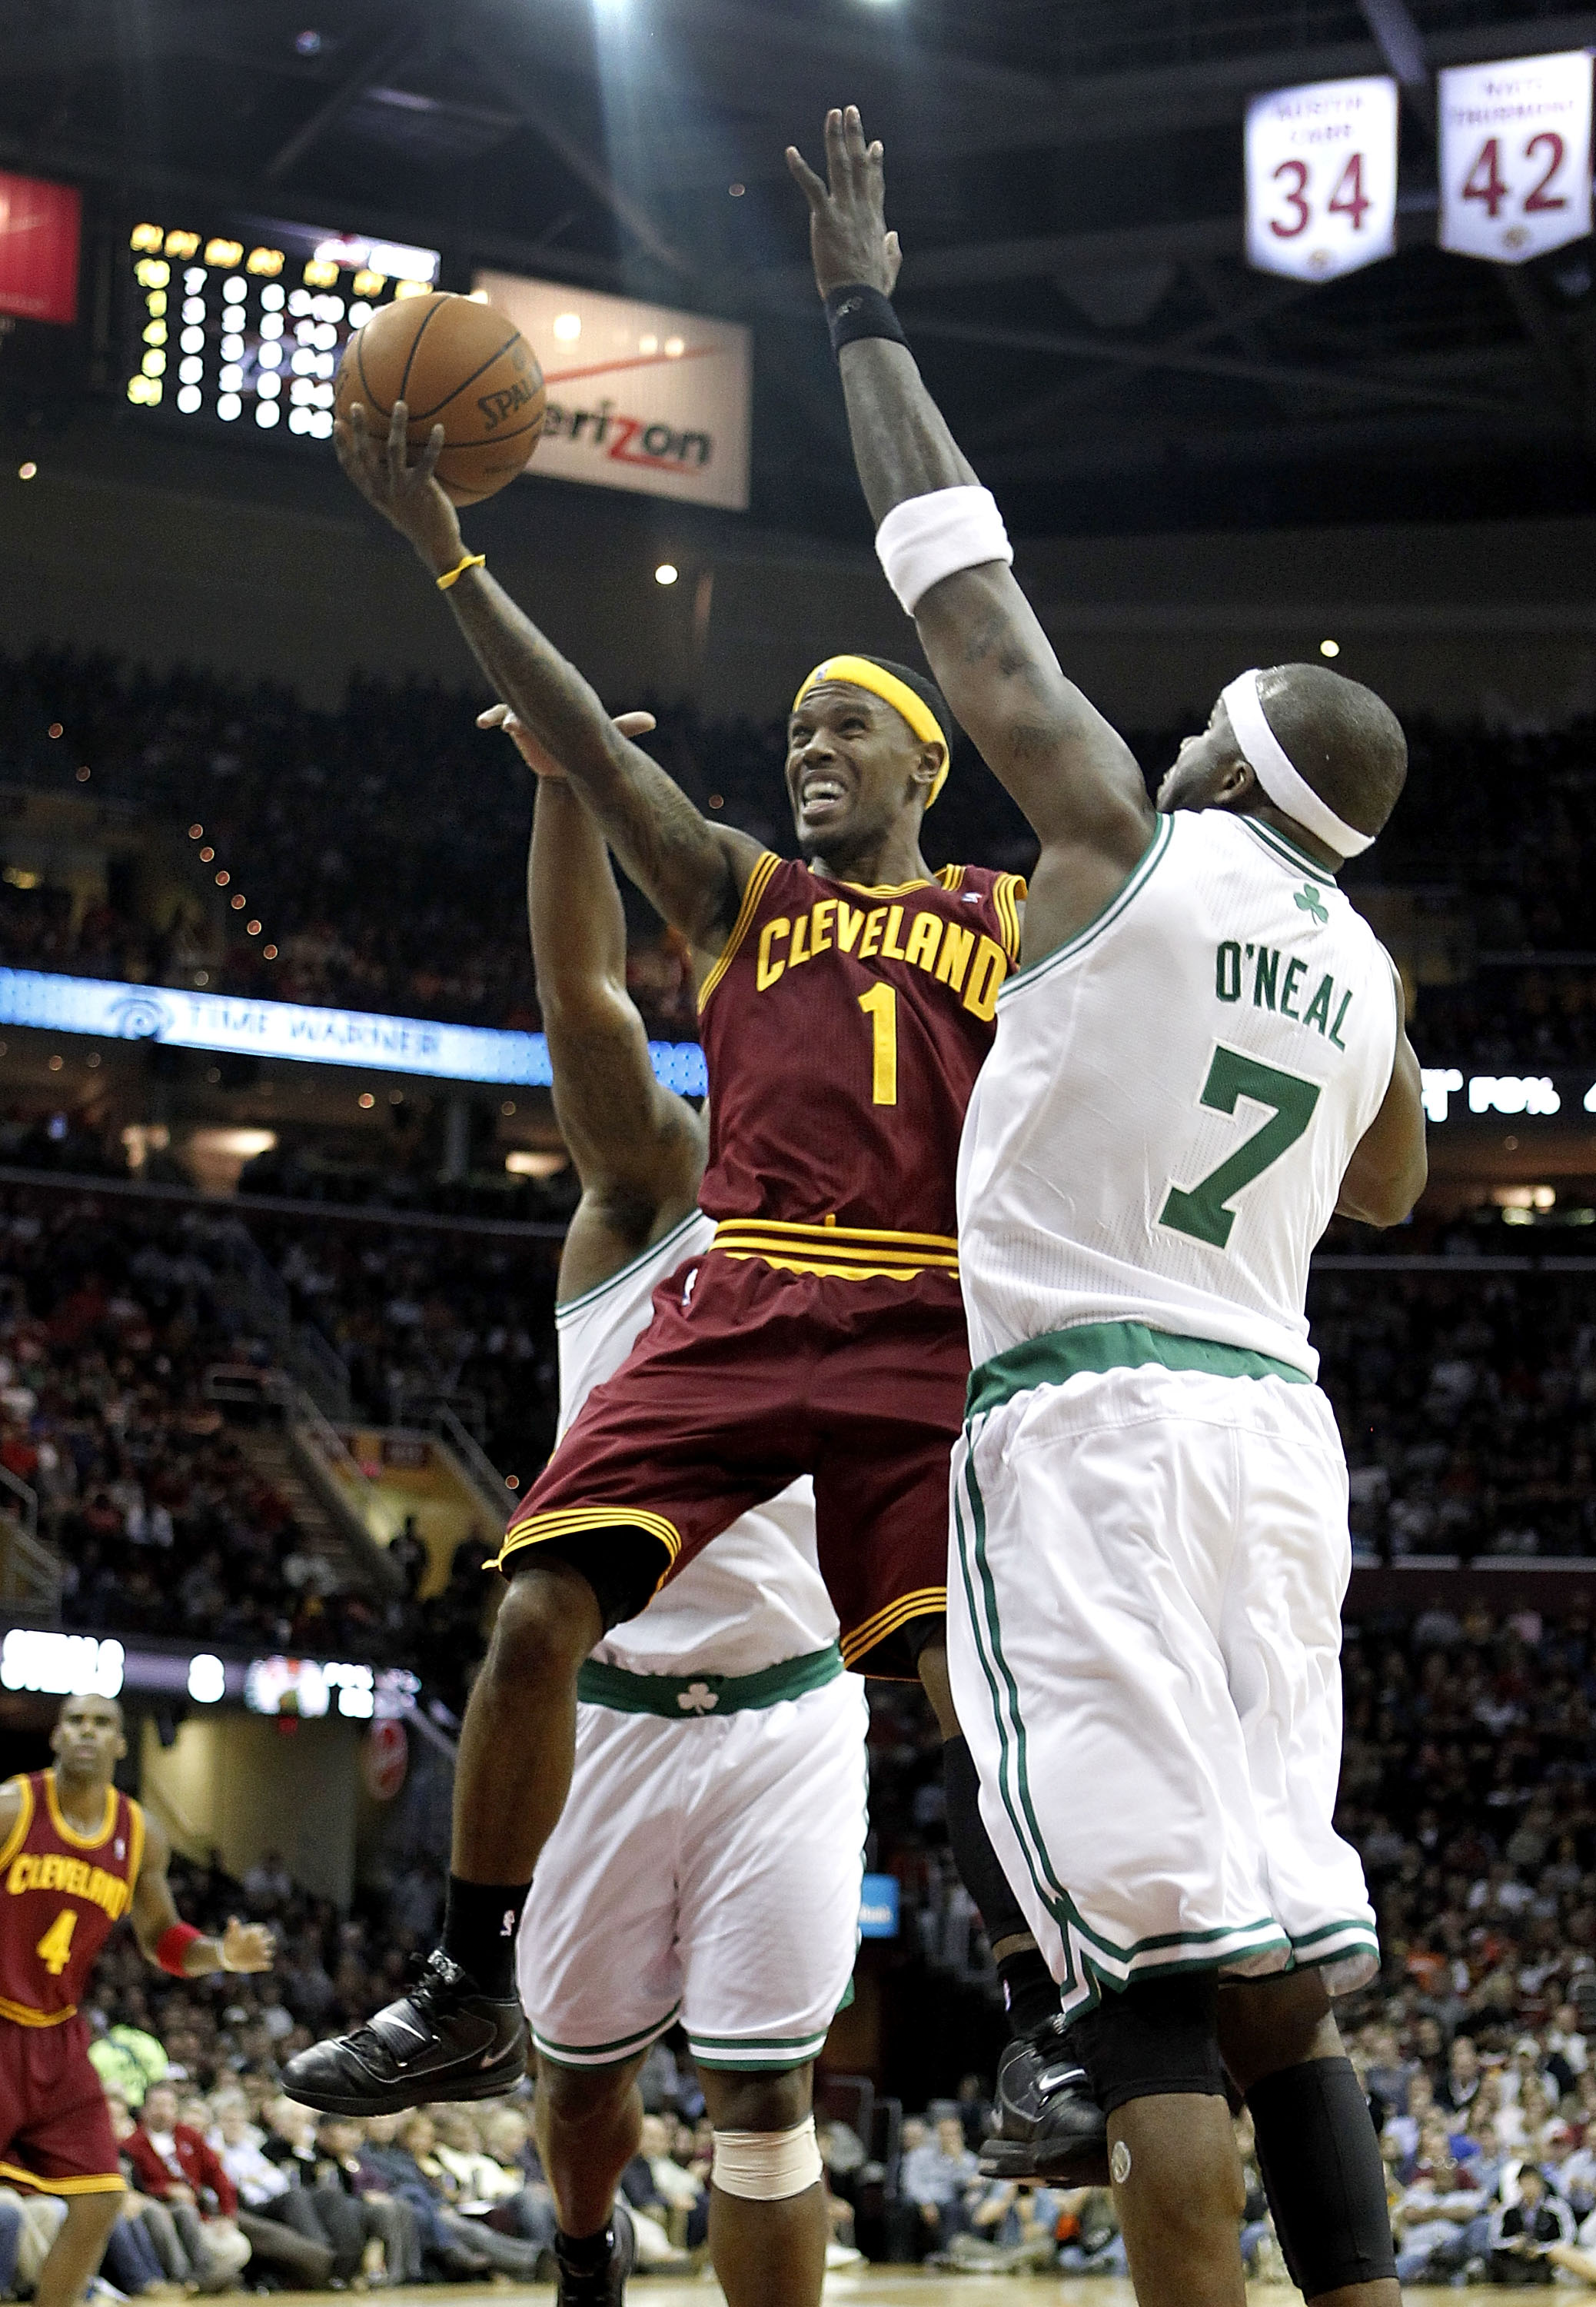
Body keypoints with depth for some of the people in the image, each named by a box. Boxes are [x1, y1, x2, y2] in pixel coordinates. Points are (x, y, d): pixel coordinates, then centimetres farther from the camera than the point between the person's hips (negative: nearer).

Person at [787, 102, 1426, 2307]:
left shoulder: (1128, 841, -5)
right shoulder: (1366, 968, 13)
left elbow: (963, 582, 1)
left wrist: (865, 319, 12)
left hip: (1082, 1418, -6)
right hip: (1275, 1424, 7)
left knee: (1154, 1962, -12)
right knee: (1281, 1975, 8)